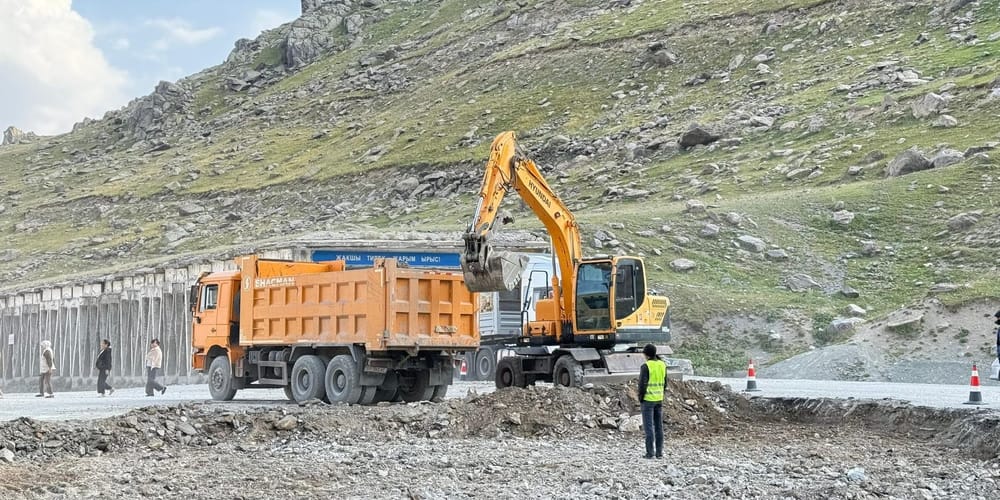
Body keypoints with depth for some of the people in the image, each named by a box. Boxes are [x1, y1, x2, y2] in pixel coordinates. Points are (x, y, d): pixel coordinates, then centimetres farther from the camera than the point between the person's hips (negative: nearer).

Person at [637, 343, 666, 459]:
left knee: (648, 426, -2)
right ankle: (659, 452, 10)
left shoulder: (646, 366, -15)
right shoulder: (662, 365, 5)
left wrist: (640, 397, -4)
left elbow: (642, 383, -17)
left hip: (648, 399, -6)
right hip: (659, 399, 6)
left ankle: (650, 452, -4)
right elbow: (664, 383, 9)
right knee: (658, 426, 9)